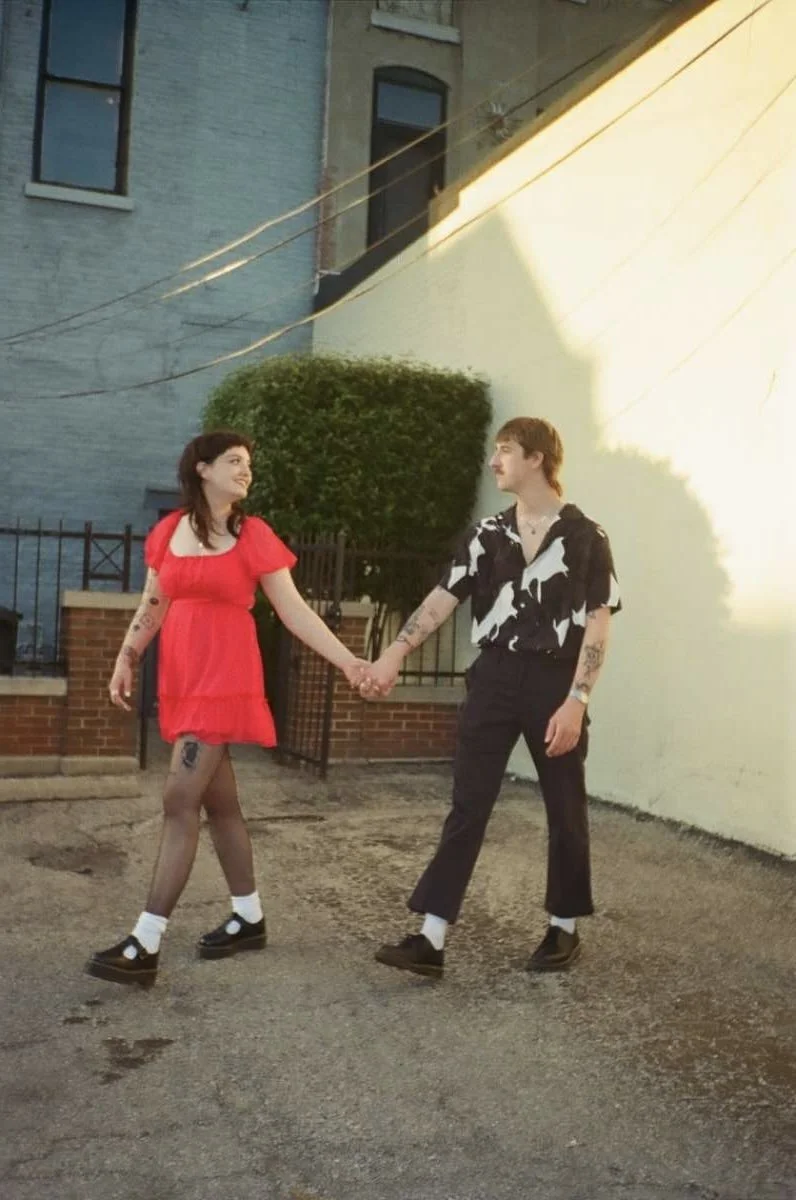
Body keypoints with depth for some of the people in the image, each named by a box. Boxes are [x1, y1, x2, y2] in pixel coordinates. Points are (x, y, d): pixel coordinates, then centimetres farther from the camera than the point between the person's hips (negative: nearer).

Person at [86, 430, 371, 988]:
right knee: (217, 801, 13)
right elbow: (153, 607, 15)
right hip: (181, 680, 5)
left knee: (180, 801, -10)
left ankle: (146, 944, -7)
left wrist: (348, 661, -8)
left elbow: (295, 611, -2)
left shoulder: (254, 535, -2)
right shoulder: (167, 531, 10)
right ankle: (250, 918, 27)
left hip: (226, 680, -5)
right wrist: (126, 660, 3)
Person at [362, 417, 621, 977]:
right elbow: (444, 597, 3)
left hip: (554, 682, -3)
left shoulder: (585, 537, -3)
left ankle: (564, 928, 27)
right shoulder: (488, 534, 8)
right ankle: (431, 939, 0)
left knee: (565, 809, 9)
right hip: (494, 679, 3)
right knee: (467, 807, 0)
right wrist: (396, 653, -10)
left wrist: (576, 701, -15)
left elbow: (598, 622, -6)